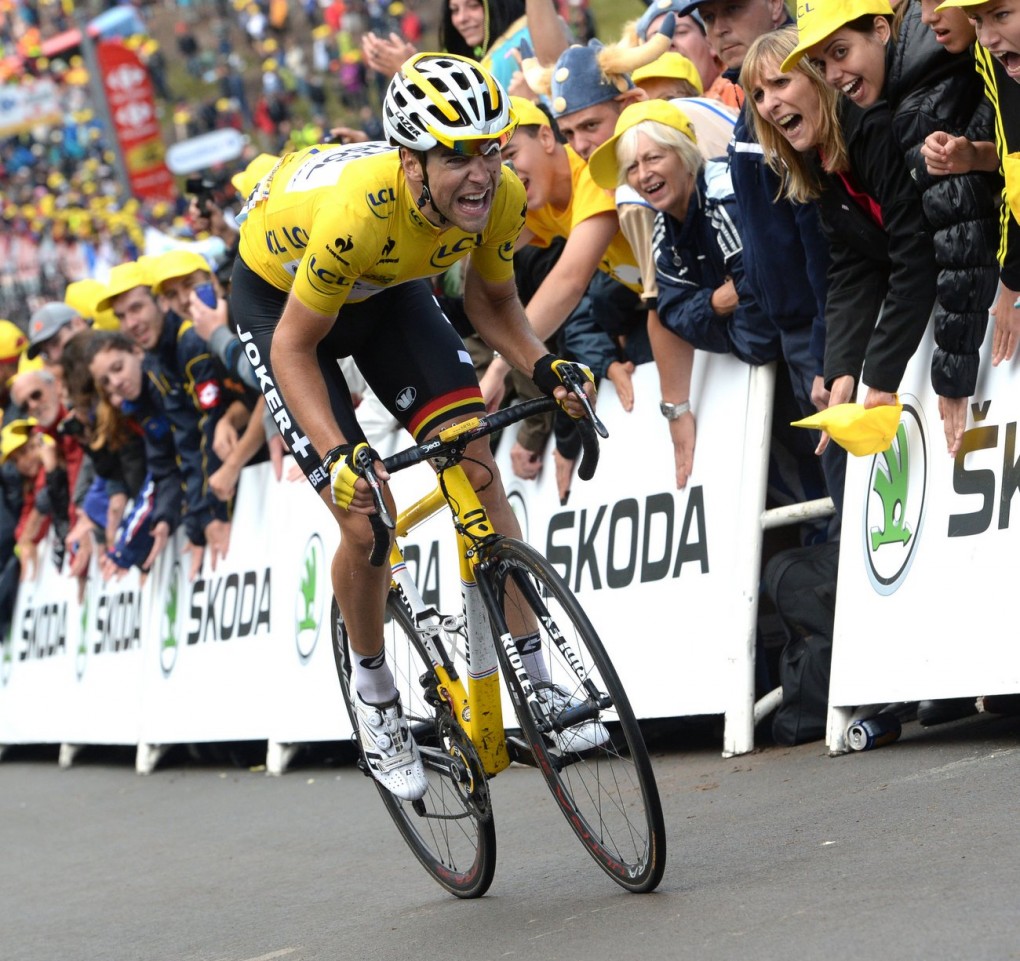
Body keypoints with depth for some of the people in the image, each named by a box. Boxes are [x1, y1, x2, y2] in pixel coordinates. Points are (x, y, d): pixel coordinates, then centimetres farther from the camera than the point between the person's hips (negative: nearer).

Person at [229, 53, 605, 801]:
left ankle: (537, 686, -1)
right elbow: (294, 347, -29)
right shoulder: (359, 212, -41)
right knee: (365, 518, -13)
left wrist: (542, 366, -23)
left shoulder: (502, 198, -26)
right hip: (280, 294, -5)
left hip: (387, 290, 5)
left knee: (479, 470, -9)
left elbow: (492, 300, -4)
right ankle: (375, 697, 11)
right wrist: (339, 457, -40)